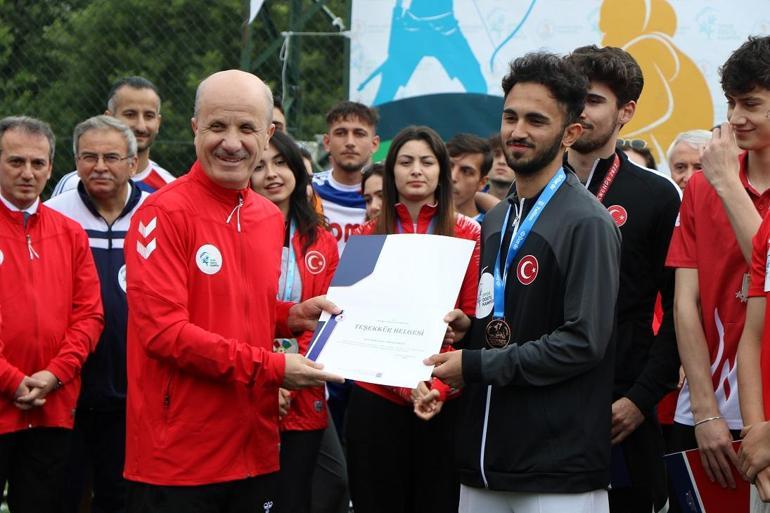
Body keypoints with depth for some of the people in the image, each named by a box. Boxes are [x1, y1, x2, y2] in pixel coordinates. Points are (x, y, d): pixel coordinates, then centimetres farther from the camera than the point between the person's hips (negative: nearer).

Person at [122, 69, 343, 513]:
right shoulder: (164, 213, -11)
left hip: (256, 452, 7)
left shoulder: (271, 218, 11)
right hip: (177, 458, -7)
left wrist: (292, 317, 3)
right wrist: (273, 368, -18)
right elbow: (164, 330, -17)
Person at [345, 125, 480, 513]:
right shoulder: (369, 235, 7)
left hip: (444, 400, -1)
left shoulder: (466, 234, 2)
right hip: (376, 397, 1)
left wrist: (440, 385, -16)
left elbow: (473, 321, -2)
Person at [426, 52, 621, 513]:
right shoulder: (496, 220, 16)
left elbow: (583, 342, -17)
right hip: (484, 458, 8)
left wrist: (476, 366, -15)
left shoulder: (587, 224, -10)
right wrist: (470, 327, 6)